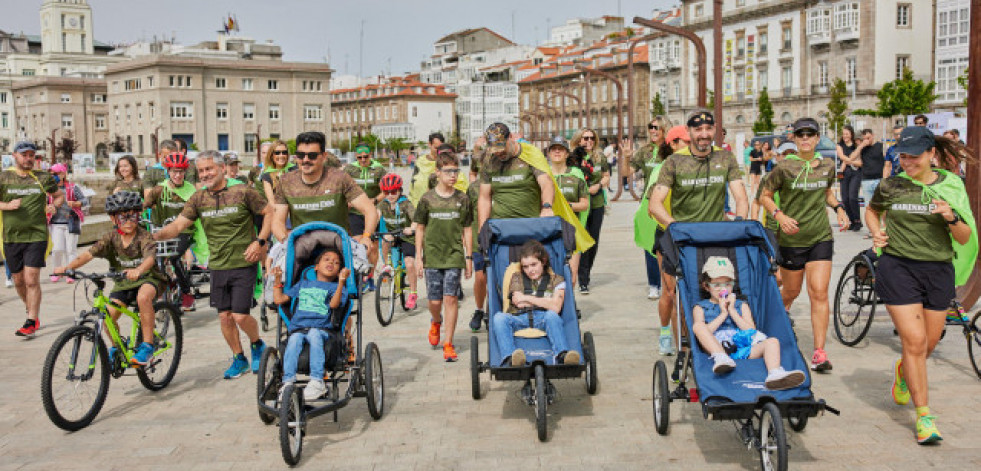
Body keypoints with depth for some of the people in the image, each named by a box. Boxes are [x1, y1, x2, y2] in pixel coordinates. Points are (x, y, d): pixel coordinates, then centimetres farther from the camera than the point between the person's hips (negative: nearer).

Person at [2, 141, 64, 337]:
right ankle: (31, 311, 35)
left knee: (32, 280, -10)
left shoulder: (43, 177, 4)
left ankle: (31, 322, -4)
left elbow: (59, 195, 19)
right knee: (18, 281, 12)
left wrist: (53, 207, -1)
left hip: (36, 236, -2)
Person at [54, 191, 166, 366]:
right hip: (123, 282, 5)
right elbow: (89, 254, -17)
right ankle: (117, 346, 21)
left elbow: (150, 257, -37)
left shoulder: (144, 237, -18)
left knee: (143, 297, -38)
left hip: (147, 278, -5)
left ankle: (147, 345, -25)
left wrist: (138, 270, -59)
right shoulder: (111, 237, -7)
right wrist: (68, 267, -34)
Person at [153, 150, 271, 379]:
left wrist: (259, 242, -12)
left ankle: (257, 344, 22)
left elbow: (269, 213, -1)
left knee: (240, 316, -9)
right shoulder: (198, 198, 5)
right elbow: (178, 225, -1)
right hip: (218, 266, 4)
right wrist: (154, 235, -19)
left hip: (243, 264, -4)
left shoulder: (242, 191, -7)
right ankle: (239, 359, 25)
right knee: (224, 316, 7)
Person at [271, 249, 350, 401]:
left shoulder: (335, 287, 18)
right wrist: (277, 280, 21)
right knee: (293, 342, -32)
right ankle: (288, 382, -35)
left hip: (321, 329, -2)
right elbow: (279, 299, 29)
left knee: (314, 335, -37)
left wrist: (341, 282, -17)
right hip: (298, 328, 3)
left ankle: (317, 382, -40)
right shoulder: (303, 284, 30)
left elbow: (334, 304, -6)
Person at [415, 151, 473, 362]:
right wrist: (419, 258, 2)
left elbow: (467, 229, 10)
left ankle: (448, 344, 1)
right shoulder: (427, 199, 2)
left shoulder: (462, 199, 5)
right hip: (432, 257, 0)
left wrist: (469, 257, 6)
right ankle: (436, 322, 38)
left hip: (454, 256, 0)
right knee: (434, 301, 2)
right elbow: (420, 229, 6)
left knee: (450, 298, -7)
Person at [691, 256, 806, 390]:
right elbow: (703, 334, 1)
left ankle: (774, 374, -54)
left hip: (742, 350, 3)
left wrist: (732, 311, 7)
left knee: (772, 341, -24)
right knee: (698, 325, -29)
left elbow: (751, 331, 12)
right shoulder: (700, 307, 21)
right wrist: (723, 313, 3)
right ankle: (720, 358, -50)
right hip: (716, 348, -3)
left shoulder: (741, 305, 29)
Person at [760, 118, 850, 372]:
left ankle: (819, 352, -6)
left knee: (819, 293, -9)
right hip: (791, 238, -2)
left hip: (821, 237, 2)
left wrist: (839, 208, 5)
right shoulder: (784, 168, -7)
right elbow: (765, 196, 1)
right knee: (791, 292, 11)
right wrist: (780, 215, -16)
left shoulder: (828, 166, 4)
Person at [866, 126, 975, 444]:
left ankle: (903, 371, 48)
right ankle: (923, 415, 2)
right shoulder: (891, 186, 0)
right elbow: (872, 211, 21)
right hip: (898, 267, -2)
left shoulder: (951, 187, 1)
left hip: (939, 271, 2)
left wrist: (951, 218, -18)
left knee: (930, 342, 13)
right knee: (915, 342, -9)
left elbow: (964, 239, 1)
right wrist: (876, 232, 1)